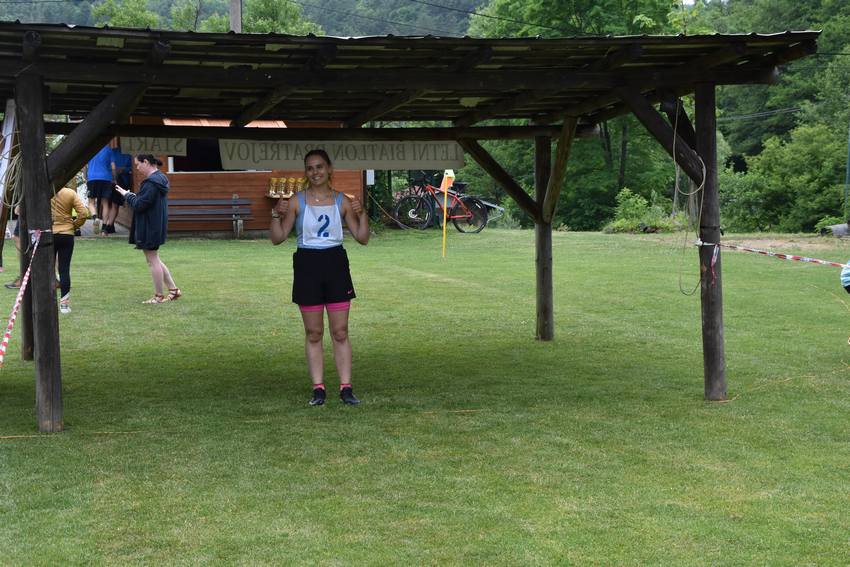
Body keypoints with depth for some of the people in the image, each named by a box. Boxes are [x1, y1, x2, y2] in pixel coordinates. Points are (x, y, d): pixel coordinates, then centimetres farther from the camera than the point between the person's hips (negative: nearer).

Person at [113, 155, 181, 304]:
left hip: (149, 228, -10)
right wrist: (133, 196, 9)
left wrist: (127, 195, -6)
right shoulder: (160, 178, 12)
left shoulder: (151, 182, -21)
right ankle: (173, 289, 19)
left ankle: (159, 296, 7)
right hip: (156, 226, 10)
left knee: (152, 260, 0)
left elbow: (139, 205, -22)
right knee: (154, 260, 18)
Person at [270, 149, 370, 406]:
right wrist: (277, 215, -16)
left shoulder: (342, 201, 4)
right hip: (307, 265, -1)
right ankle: (318, 388, 10)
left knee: (340, 332, 2)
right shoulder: (295, 201, 0)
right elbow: (278, 238, -1)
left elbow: (362, 238, 5)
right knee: (313, 334, 4)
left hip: (335, 264, 1)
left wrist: (362, 214, -10)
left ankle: (346, 387, 6)